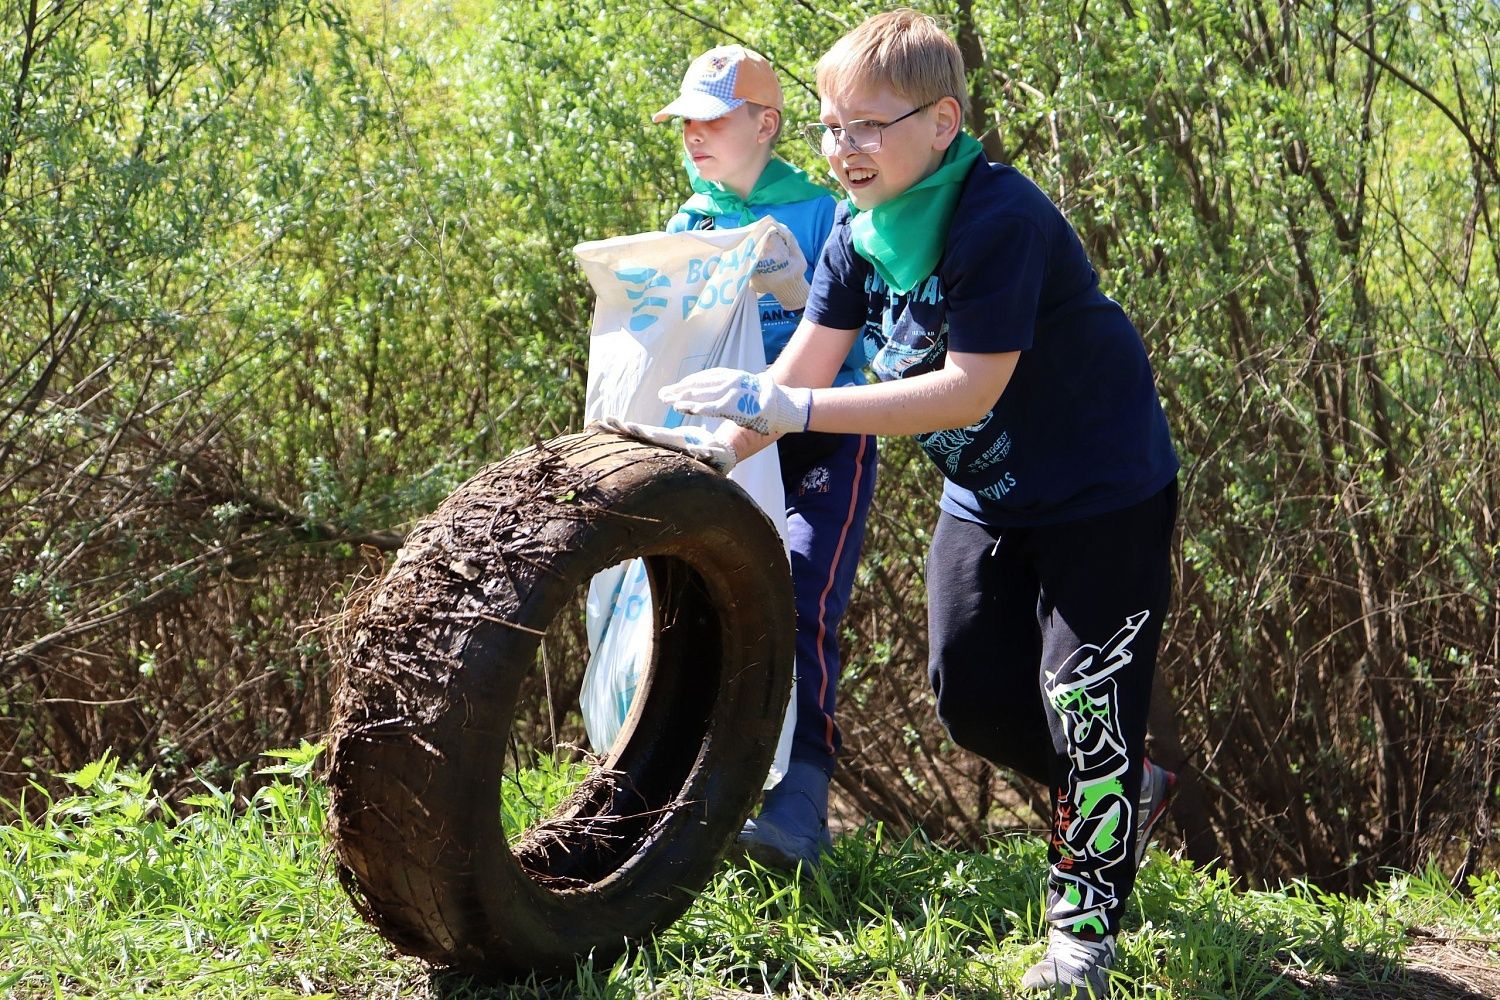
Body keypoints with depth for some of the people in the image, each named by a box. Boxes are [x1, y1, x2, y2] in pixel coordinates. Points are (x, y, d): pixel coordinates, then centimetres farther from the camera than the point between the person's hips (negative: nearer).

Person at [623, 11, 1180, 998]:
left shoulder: (1000, 217, -30)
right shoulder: (860, 230, -5)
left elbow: (970, 389, -35)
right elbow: (807, 364, -5)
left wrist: (792, 410, -38)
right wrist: (712, 452, -19)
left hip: (1105, 491, -8)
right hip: (987, 496, 8)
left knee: (1084, 693, -8)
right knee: (971, 693, 8)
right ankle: (1125, 791, 33)